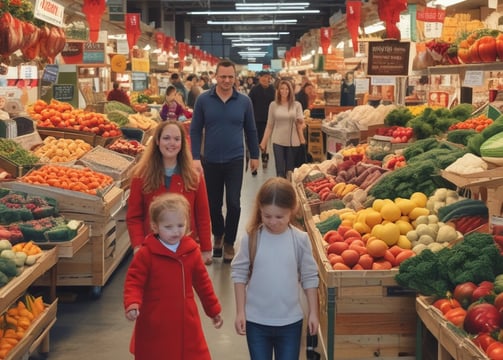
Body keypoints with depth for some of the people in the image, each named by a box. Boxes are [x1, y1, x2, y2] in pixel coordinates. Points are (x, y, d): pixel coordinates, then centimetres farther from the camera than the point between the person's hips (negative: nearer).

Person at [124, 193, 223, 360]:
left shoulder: (191, 251, 3)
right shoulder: (146, 254, -10)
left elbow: (202, 283, 14)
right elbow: (133, 282, -12)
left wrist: (214, 310, 20)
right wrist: (132, 304, -31)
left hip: (186, 324, 3)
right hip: (154, 326, -3)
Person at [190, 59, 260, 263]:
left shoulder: (244, 101, -1)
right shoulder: (203, 100, -4)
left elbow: (250, 130, 8)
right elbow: (195, 130, -1)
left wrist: (254, 156, 11)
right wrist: (195, 158, -9)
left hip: (235, 161, 0)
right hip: (210, 161, 1)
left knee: (233, 203, -4)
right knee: (213, 204, 12)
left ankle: (229, 243, 15)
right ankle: (218, 235, 37)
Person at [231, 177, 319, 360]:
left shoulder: (300, 239, -9)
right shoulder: (251, 238, -10)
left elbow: (309, 277, -1)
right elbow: (239, 274, -2)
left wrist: (313, 312, 2)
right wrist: (240, 312, -3)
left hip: (290, 321, 0)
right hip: (256, 320, 0)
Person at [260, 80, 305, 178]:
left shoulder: (297, 105, 1)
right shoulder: (273, 105, 2)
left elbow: (300, 124, 1)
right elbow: (269, 125, 7)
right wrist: (264, 142, 3)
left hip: (293, 142, 0)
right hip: (278, 142, 0)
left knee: (290, 171, 7)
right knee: (280, 171, -2)